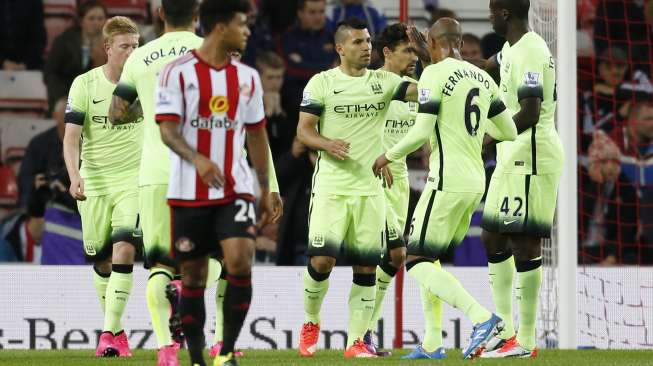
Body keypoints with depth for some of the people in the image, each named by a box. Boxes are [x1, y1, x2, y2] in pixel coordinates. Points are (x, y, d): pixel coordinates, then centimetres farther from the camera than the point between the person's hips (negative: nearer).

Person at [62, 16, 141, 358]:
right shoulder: (85, 84, -4)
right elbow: (71, 135, -8)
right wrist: (74, 175, -23)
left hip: (134, 181, -1)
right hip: (94, 182, 1)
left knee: (124, 249, -19)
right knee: (101, 260, 6)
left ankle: (110, 334, -20)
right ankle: (115, 328, 25)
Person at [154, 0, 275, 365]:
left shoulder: (247, 77, 10)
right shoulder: (178, 72, -4)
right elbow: (168, 130, -11)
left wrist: (266, 190, 17)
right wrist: (197, 160, -29)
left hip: (236, 188, 2)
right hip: (189, 193, -2)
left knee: (240, 260, -18)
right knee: (193, 276, 4)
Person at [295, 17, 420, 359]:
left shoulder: (383, 81, 7)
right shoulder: (322, 83, 0)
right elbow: (304, 130, -2)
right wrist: (327, 144, -22)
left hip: (370, 188, 3)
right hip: (331, 186, -3)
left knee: (366, 266, 1)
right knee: (322, 259, -12)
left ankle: (356, 340, 8)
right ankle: (310, 322, 15)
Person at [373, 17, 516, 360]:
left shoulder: (435, 75, -10)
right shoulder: (483, 79, 12)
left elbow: (421, 132, -16)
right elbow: (509, 132, 16)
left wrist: (388, 157, 1)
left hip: (447, 180, -8)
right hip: (476, 181, 8)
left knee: (417, 262, -5)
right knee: (429, 260, 17)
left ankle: (482, 318, -21)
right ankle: (431, 345, 12)